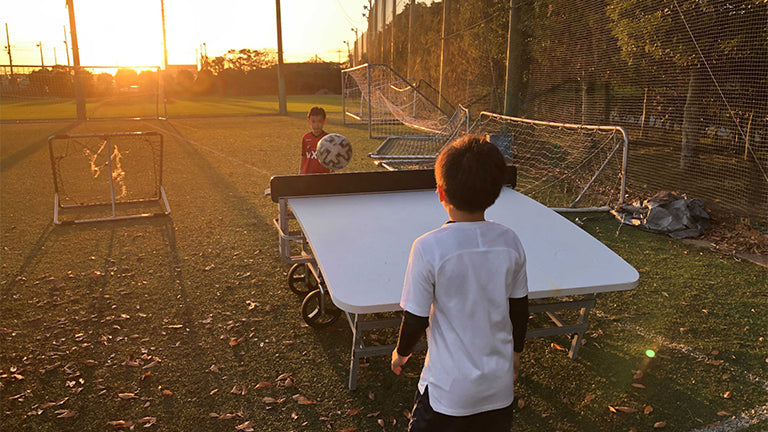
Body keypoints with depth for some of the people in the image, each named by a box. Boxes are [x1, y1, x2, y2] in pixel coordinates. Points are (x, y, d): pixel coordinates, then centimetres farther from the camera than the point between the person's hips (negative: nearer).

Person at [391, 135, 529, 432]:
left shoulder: (428, 248, -21)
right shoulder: (510, 242, -8)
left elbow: (416, 319, -14)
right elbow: (519, 309, 3)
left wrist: (401, 352, 7)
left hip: (448, 388, -4)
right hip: (499, 384, 4)